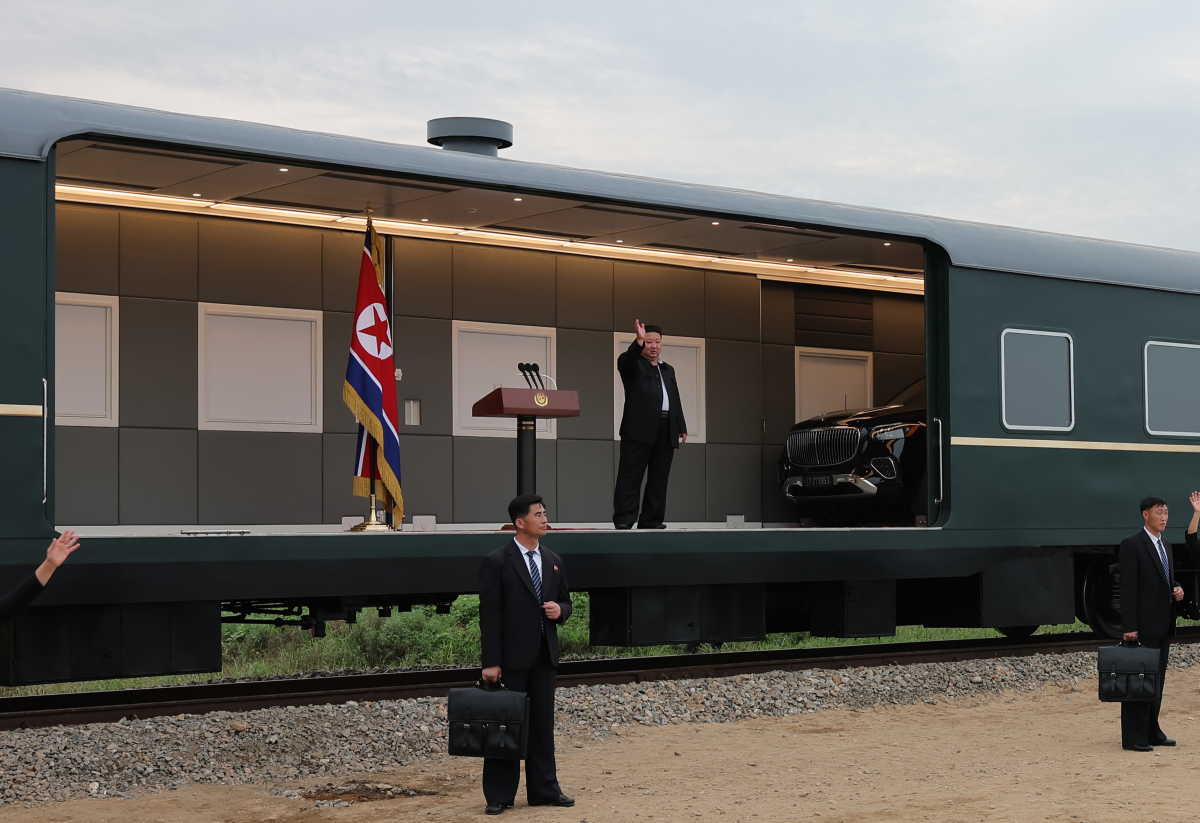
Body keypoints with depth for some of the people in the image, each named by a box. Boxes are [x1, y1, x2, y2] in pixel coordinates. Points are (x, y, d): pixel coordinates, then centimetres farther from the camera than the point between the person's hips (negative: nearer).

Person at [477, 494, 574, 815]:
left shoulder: (552, 560, 11)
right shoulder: (497, 562, -8)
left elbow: (565, 601, 21)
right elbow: (489, 615, -11)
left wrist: (559, 610, -4)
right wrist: (491, 662, -15)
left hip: (545, 655, 6)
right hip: (511, 657, -6)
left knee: (542, 725, 11)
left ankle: (544, 790, 20)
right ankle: (499, 796, 8)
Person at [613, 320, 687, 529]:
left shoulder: (668, 370, 25)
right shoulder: (634, 365, 7)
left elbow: (676, 401, 22)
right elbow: (623, 361, -18)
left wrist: (682, 428, 14)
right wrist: (639, 341, -32)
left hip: (666, 431, 6)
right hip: (639, 429, -6)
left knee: (659, 479, 4)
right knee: (630, 476, -6)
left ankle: (651, 520, 8)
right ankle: (623, 519, -6)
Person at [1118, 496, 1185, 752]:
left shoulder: (1165, 545, 16)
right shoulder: (1132, 544, -10)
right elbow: (1127, 588, -14)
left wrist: (1177, 590, 1)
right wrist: (1129, 627, -19)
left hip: (1163, 625, 8)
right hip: (1143, 625, -8)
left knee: (1157, 681, 12)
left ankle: (1151, 732, 19)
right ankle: (1133, 738, -3)